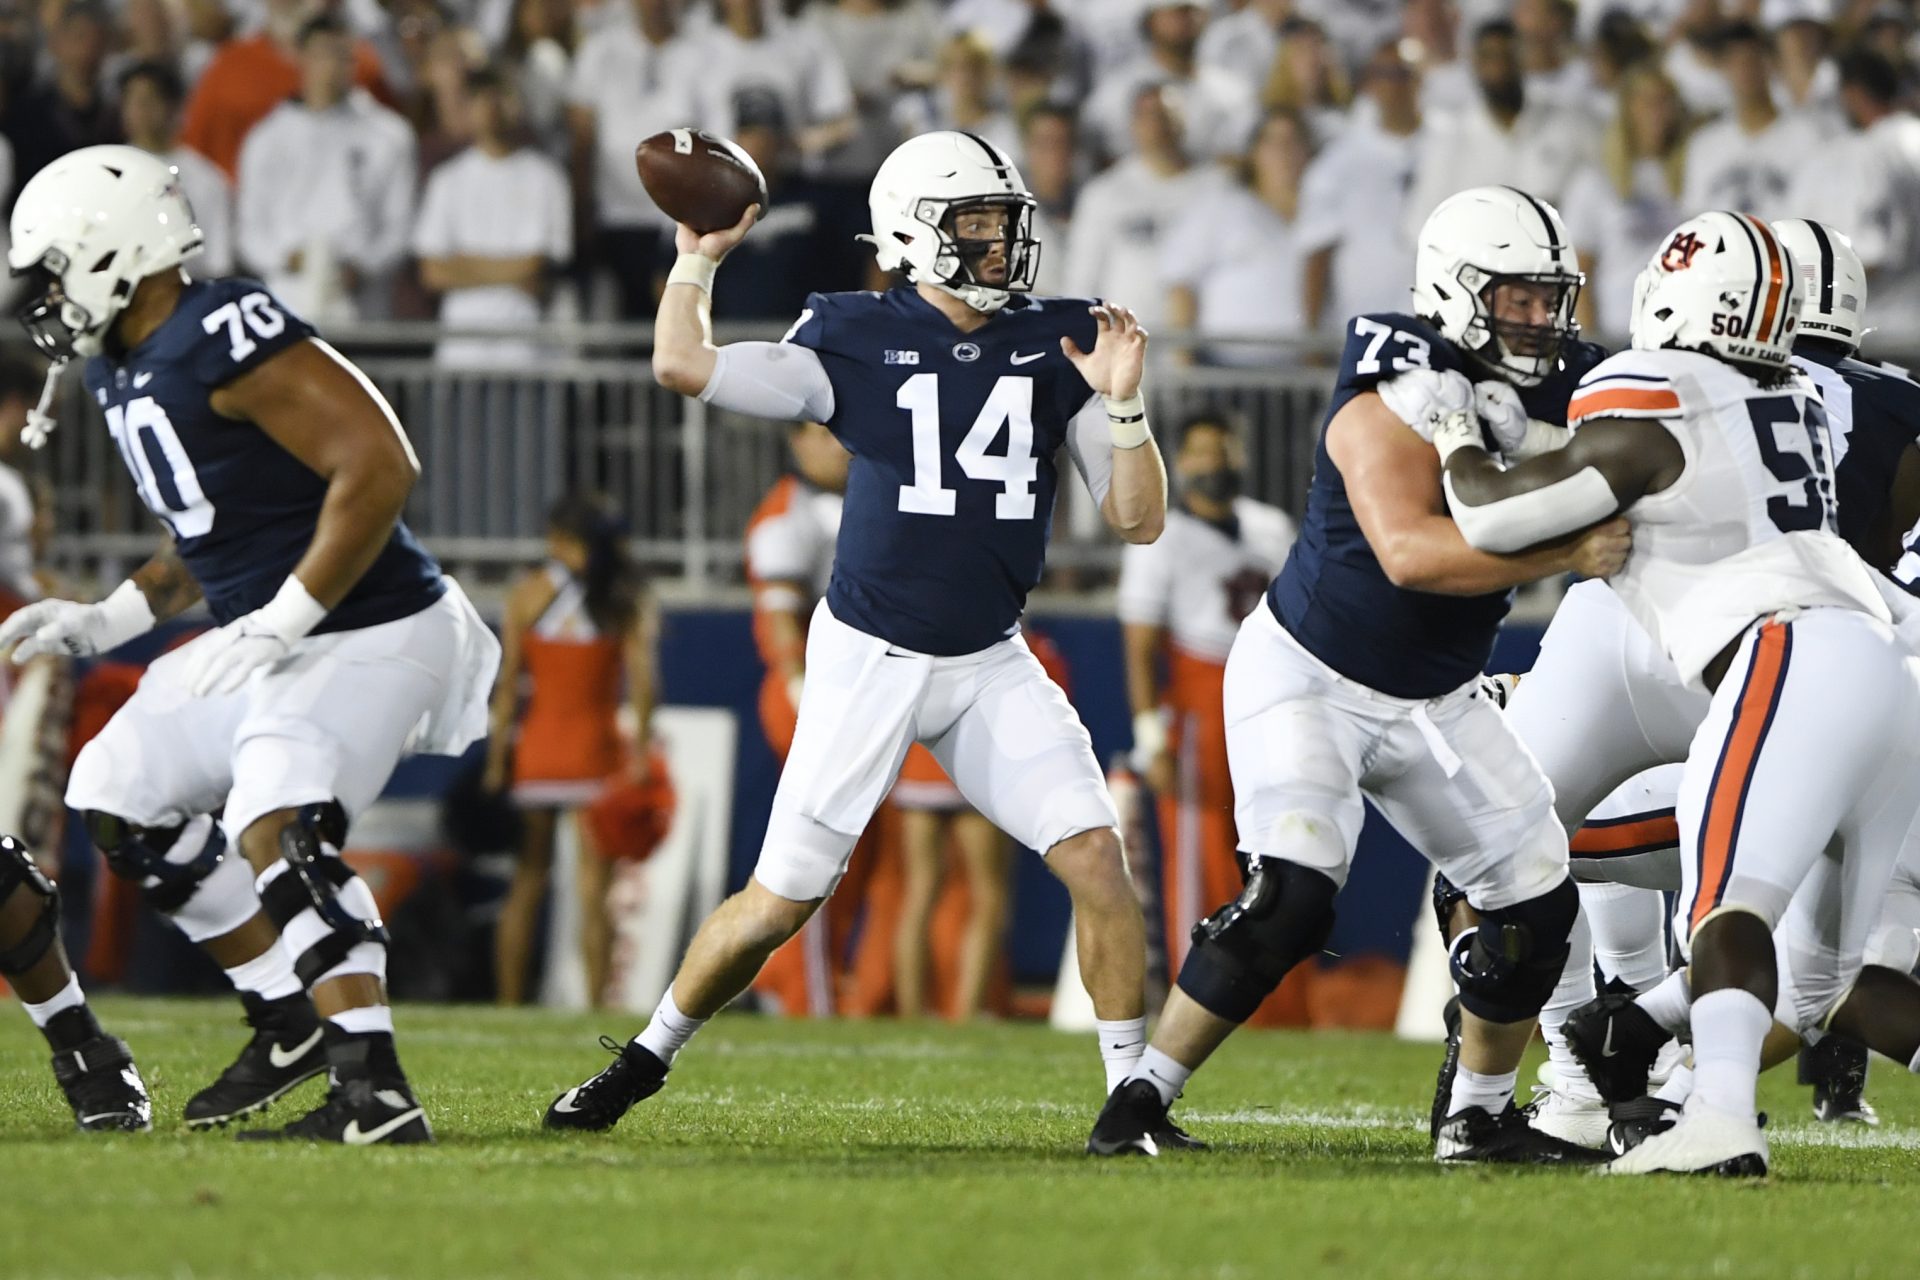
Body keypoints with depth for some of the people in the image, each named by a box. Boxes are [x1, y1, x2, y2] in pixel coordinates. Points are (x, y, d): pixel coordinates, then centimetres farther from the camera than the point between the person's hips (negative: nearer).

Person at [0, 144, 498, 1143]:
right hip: (272, 641, 11)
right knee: (119, 797, 15)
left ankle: (375, 1094, -32)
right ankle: (300, 1020, 21)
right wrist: (102, 623, 13)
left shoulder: (226, 339, -22)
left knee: (275, 826, -28)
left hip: (369, 635, -11)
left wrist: (280, 623, -26)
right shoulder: (125, 369, 10)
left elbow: (380, 467, -27)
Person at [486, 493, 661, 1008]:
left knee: (527, 883, 8)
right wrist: (641, 748, -4)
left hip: (537, 748, 0)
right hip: (596, 751, 0)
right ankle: (595, 1004, -4)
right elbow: (642, 676, -8)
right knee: (594, 888, 1)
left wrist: (497, 756, -1)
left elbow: (508, 681, -3)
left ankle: (509, 1001, 7)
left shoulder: (527, 594, 0)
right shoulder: (628, 601, 0)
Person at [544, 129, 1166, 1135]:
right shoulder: (856, 339, -8)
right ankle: (648, 1055, 23)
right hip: (869, 661, -3)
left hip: (991, 665, 3)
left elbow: (1138, 519, -1)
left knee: (1095, 855, -14)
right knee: (781, 901, 1)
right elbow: (683, 366, -17)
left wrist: (1121, 405, -16)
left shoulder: (1056, 344, 1)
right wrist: (698, 257, -10)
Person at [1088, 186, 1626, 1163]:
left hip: (1433, 703, 8)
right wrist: (1566, 553, -40)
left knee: (1537, 899, 5)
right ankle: (1143, 1095, -11)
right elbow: (1410, 551, -39)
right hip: (1308, 676, -8)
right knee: (1289, 898, -23)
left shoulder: (1553, 389, -4)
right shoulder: (1396, 402, -26)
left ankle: (1477, 1117, 23)